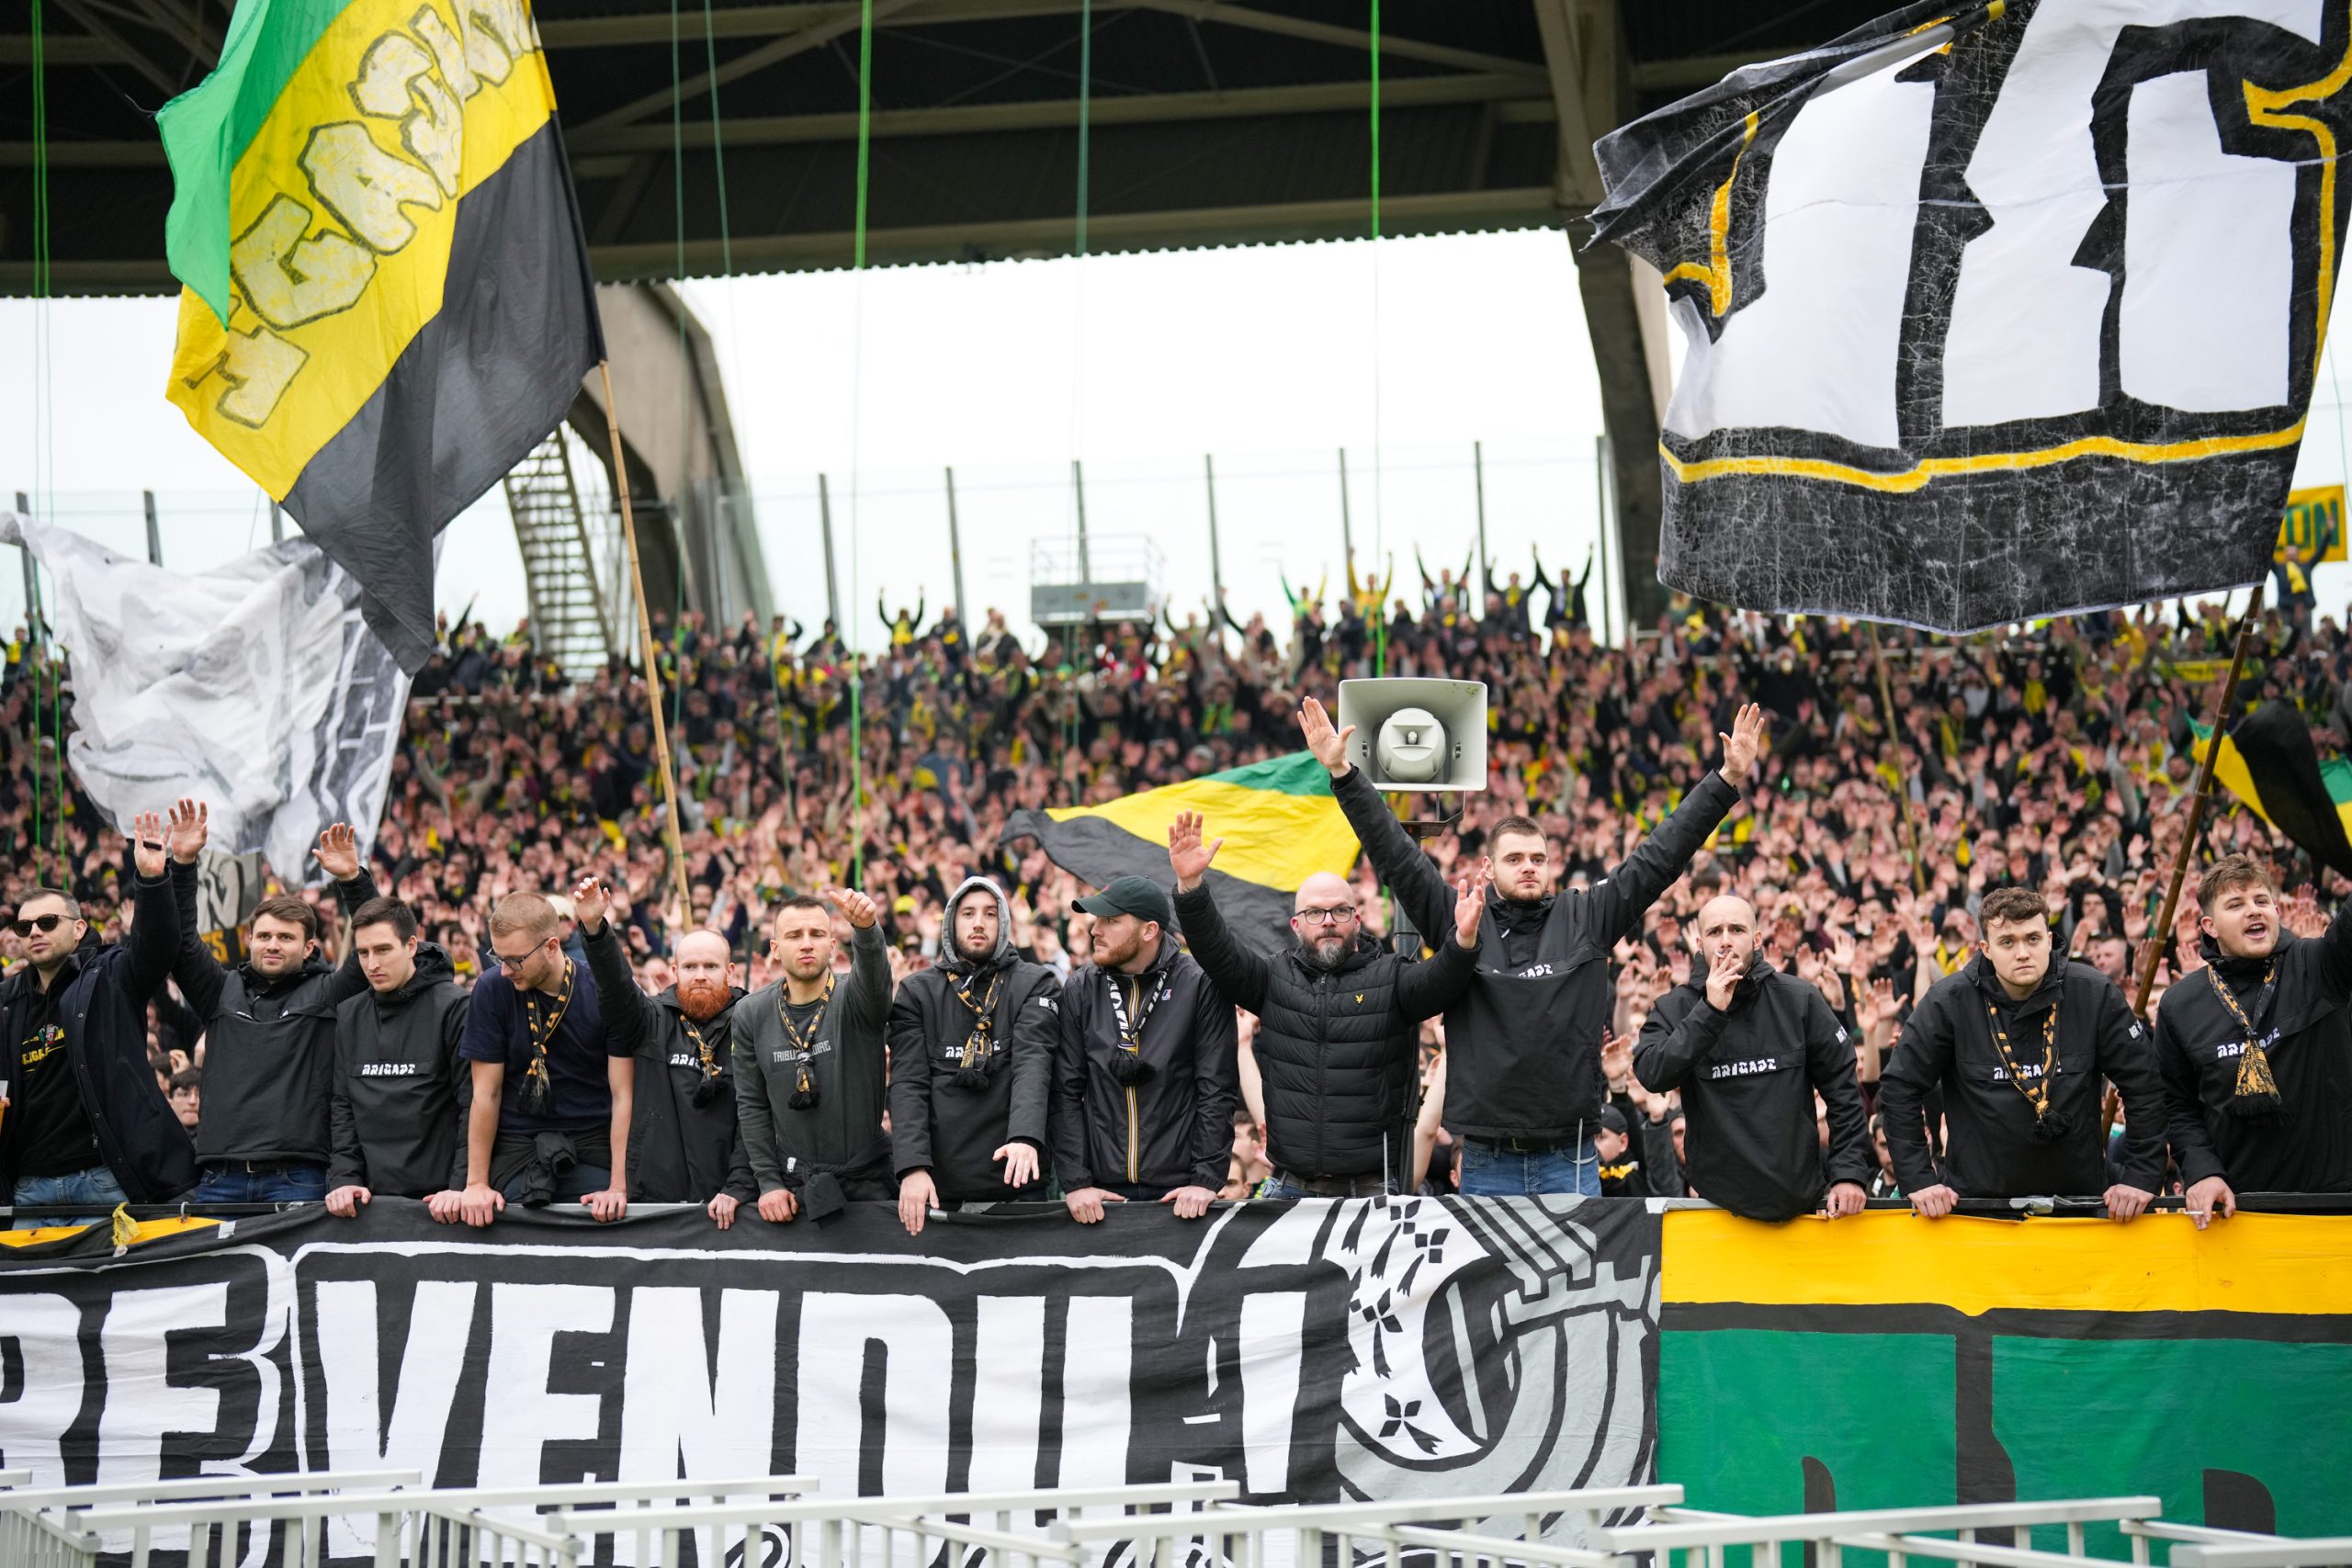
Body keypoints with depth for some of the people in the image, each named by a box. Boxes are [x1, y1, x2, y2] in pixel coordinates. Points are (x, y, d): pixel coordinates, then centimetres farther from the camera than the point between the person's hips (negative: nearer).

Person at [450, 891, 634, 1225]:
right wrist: (477, 1184, -4)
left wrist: (619, 1187, -14)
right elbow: (486, 1093, 1)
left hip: (594, 1145, -1)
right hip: (516, 1145, 1)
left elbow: (624, 1095, -7)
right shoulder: (491, 991, -3)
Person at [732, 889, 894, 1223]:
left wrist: (865, 928, -53)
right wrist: (768, 1181, -2)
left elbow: (873, 967, -32)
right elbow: (752, 1104, 5)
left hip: (867, 1181, -2)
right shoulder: (751, 1014, 1)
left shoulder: (854, 1000, -7)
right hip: (792, 1186, 2)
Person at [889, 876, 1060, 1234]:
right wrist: (913, 1166, -15)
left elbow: (1033, 1064, -10)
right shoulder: (917, 991, 10)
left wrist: (1026, 1137, -28)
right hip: (937, 1184, 1)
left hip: (1015, 1181, -1)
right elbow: (908, 1083, 0)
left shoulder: (1036, 985, 5)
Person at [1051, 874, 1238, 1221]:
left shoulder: (1201, 986, -5)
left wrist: (1207, 1179, -11)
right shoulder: (1080, 989, 3)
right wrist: (1075, 1182, -6)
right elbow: (1065, 1092, 2)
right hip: (1102, 1192, 2)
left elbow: (1217, 1091, -5)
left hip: (1179, 1192, -2)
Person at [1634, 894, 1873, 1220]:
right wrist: (1710, 1010, -22)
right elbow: (1652, 1075, -18)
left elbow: (1842, 1088, 1)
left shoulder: (1799, 998, -1)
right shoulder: (1675, 1007, -1)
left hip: (1802, 1192, 1)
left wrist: (1850, 1172, -6)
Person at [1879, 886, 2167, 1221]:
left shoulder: (2094, 994, -7)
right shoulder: (1949, 1001, -10)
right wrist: (1919, 1180, -9)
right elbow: (1899, 1088, -4)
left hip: (2078, 1195, 1)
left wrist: (2141, 1177, -6)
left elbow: (2144, 1085, -1)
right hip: (1974, 1196, -1)